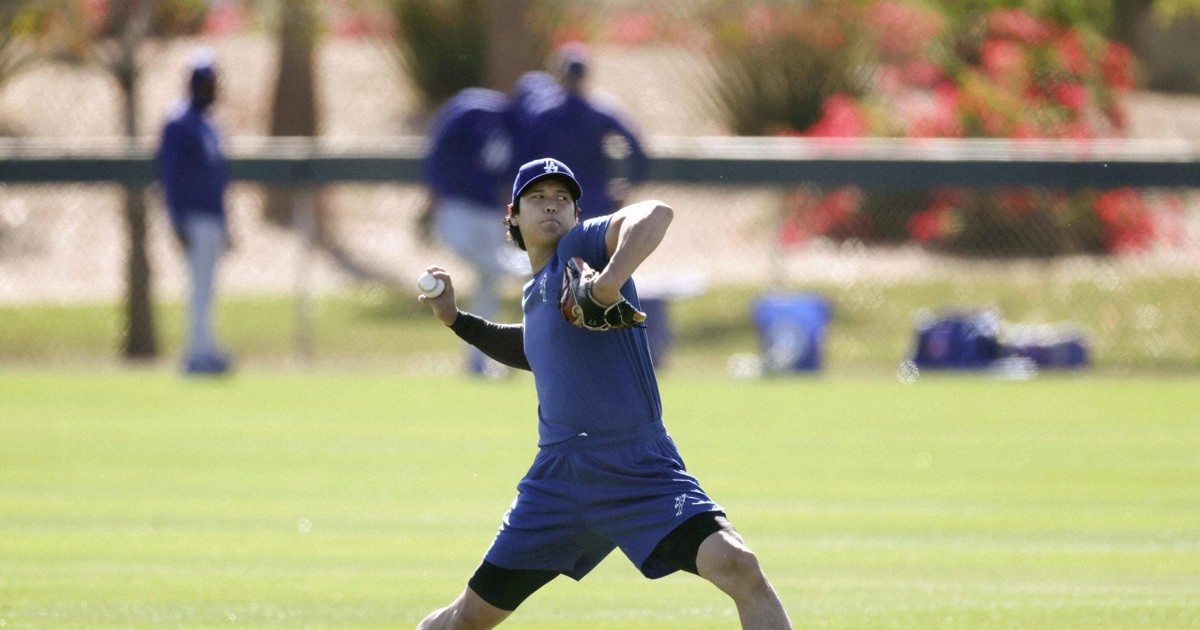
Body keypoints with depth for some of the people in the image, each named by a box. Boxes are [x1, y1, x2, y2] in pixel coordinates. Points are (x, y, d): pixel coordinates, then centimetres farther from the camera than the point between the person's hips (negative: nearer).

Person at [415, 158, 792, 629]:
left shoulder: (580, 247, -5)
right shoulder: (534, 294, 17)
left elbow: (656, 214, -26)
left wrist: (609, 282, -39)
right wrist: (456, 319, 33)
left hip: (642, 473, -7)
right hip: (559, 479, 7)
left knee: (736, 565, -28)